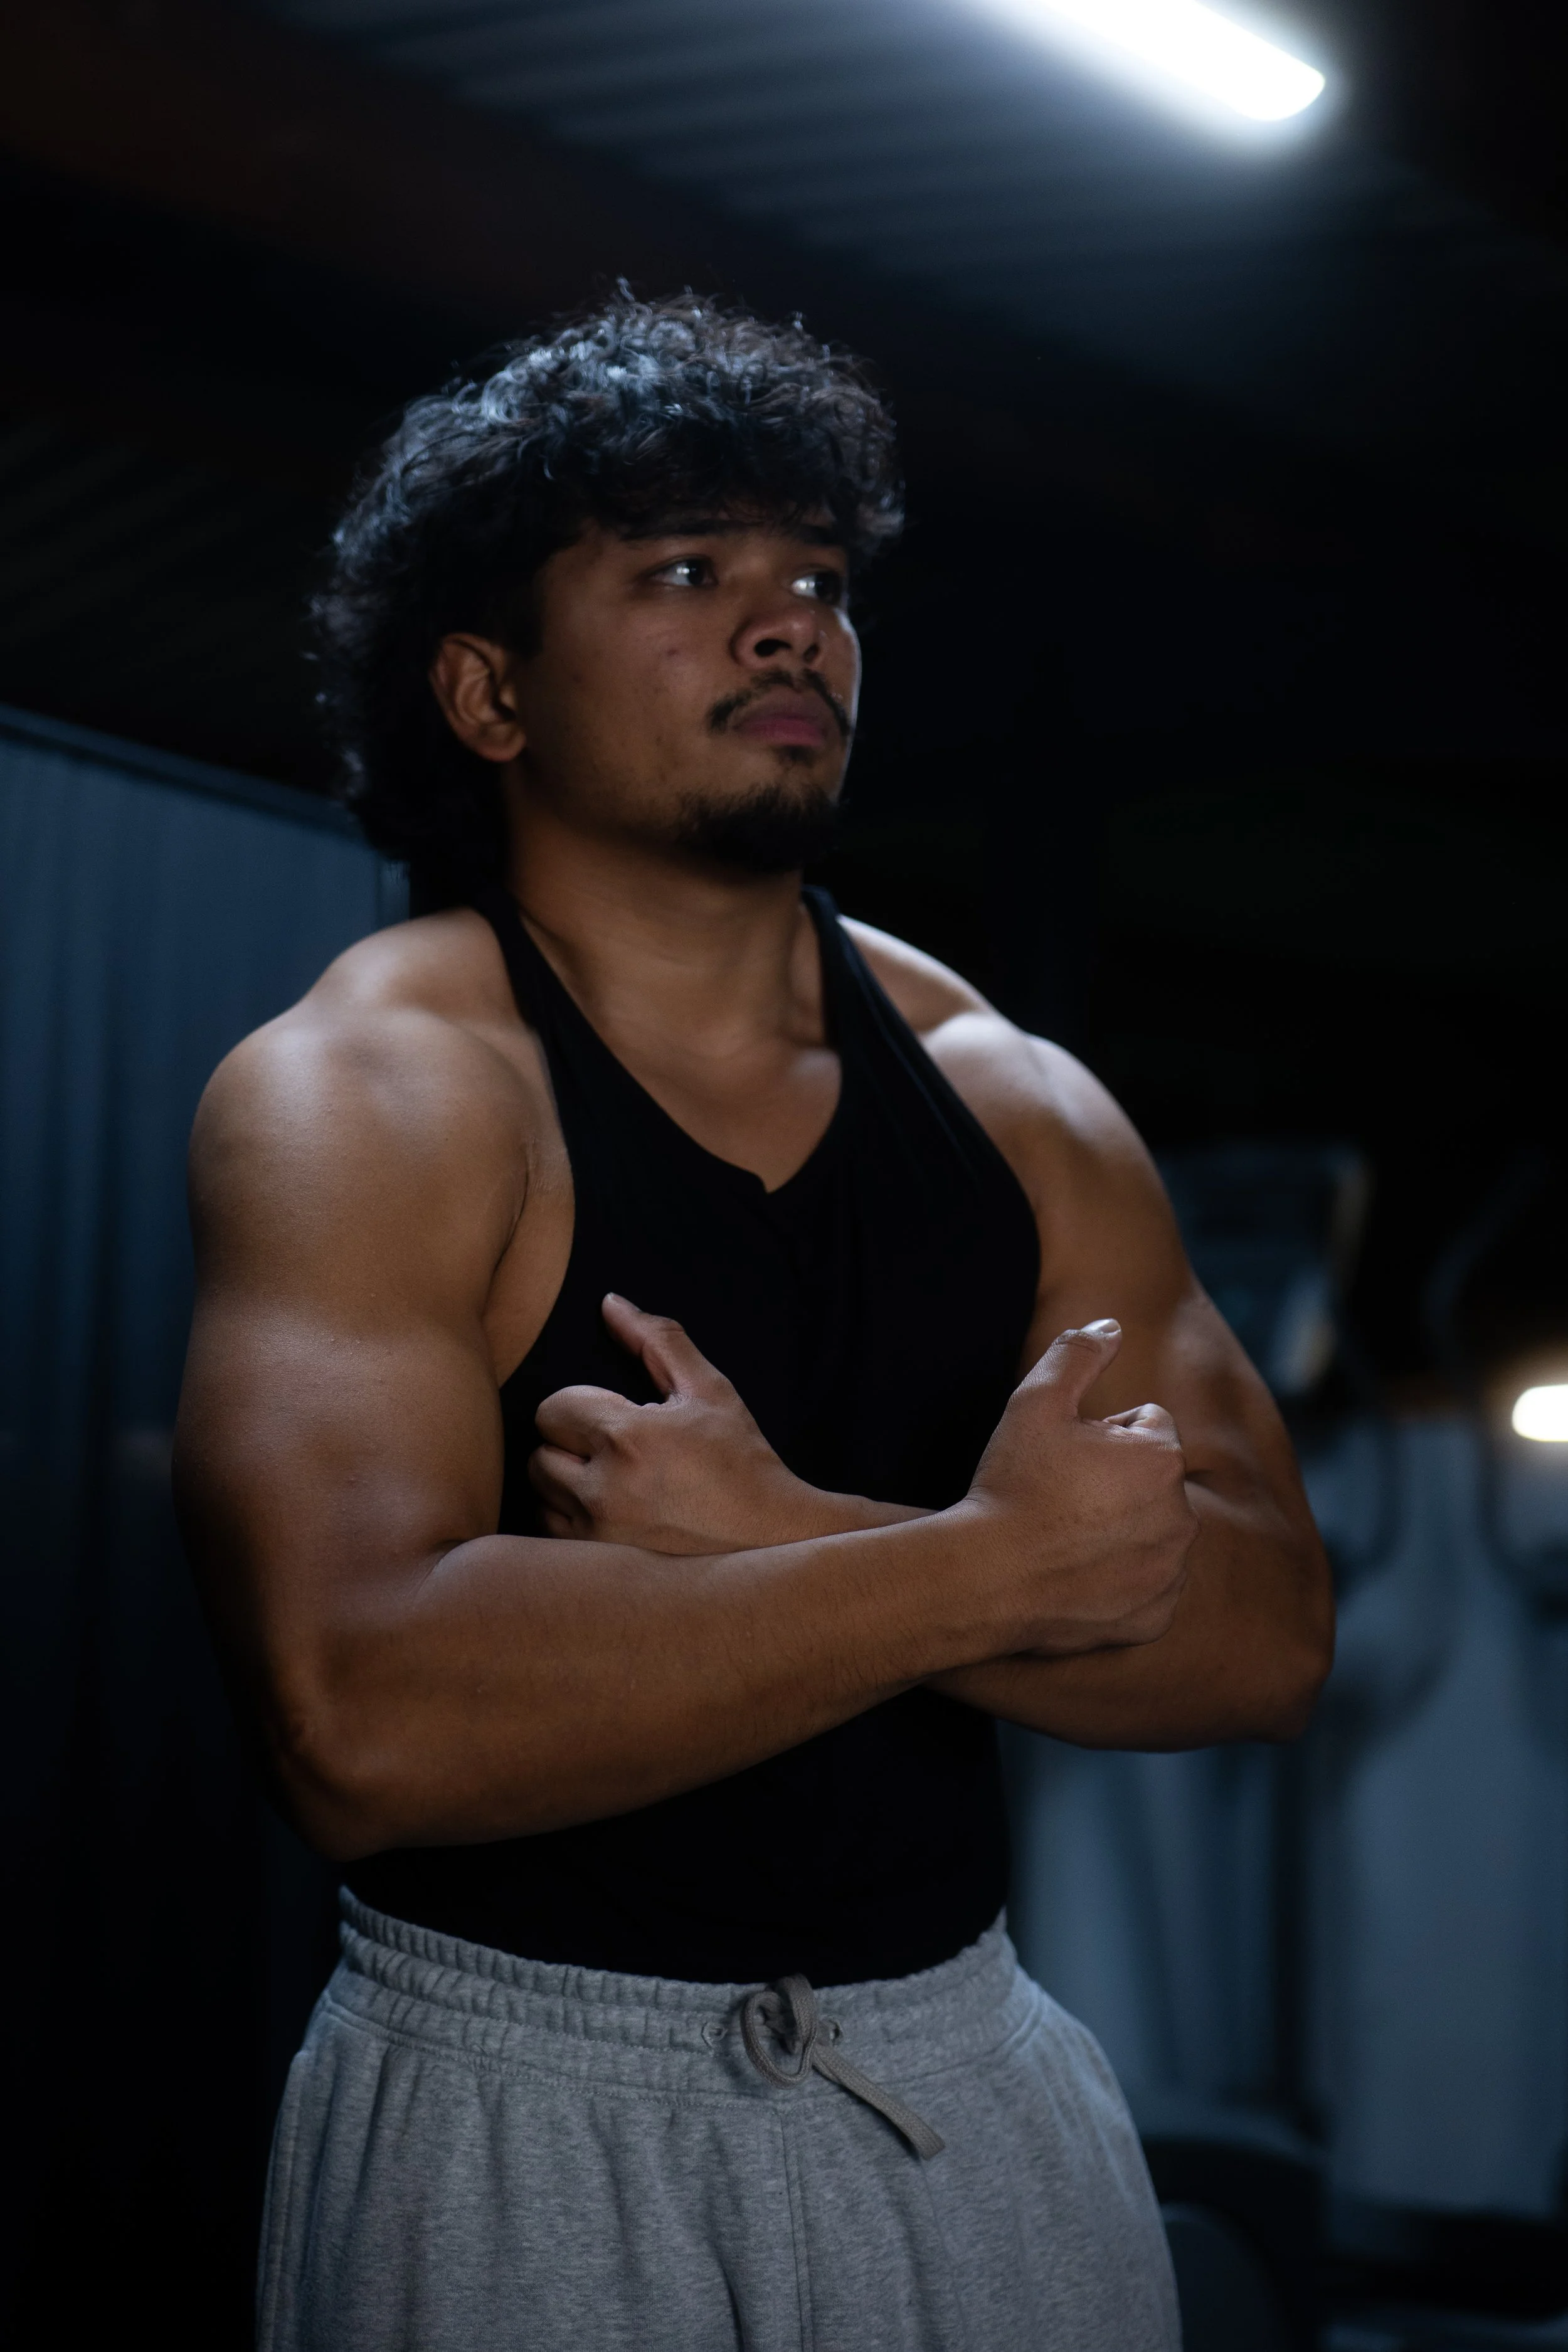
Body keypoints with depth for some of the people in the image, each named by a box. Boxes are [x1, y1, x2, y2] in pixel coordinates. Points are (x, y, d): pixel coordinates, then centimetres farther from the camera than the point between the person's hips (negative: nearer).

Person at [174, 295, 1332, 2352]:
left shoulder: (1015, 1104, 3)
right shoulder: (360, 1097, -12)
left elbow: (1267, 1632, -5)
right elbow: (368, 1719, -27)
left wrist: (791, 1545, -21)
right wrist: (996, 1560, -21)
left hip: (973, 2085, 5)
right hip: (523, 2113, -4)